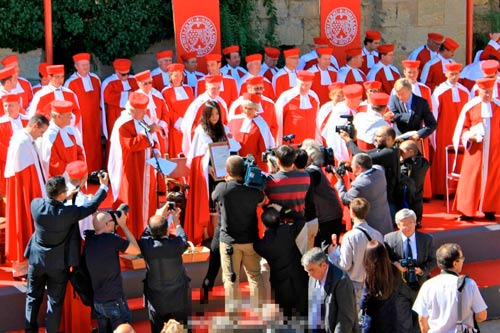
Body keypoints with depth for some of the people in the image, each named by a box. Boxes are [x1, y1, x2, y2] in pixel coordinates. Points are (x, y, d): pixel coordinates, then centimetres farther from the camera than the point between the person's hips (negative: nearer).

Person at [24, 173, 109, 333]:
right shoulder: (68, 212, -27)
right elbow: (91, 206, -12)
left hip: (36, 260, 3)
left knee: (33, 297, 21)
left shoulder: (36, 205, -20)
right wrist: (104, 186, 0)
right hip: (58, 264, -3)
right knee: (55, 301, 12)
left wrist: (66, 198, 5)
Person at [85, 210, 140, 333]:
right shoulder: (111, 239, -17)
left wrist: (117, 226, 12)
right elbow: (136, 250, -4)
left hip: (97, 301, 7)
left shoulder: (89, 240, 1)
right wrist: (123, 225, 1)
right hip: (114, 301, -7)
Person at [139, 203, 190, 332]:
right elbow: (183, 239, 4)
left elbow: (146, 234, 7)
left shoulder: (146, 245, -17)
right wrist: (176, 220, 15)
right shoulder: (176, 245, -21)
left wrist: (159, 215, 14)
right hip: (179, 301, -1)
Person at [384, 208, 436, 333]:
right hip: (399, 286, -2)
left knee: (417, 323, 19)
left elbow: (432, 260, 2)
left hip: (420, 285, 3)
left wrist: (423, 270, -18)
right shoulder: (389, 239, -8)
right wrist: (394, 264, -22)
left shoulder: (427, 239, -4)